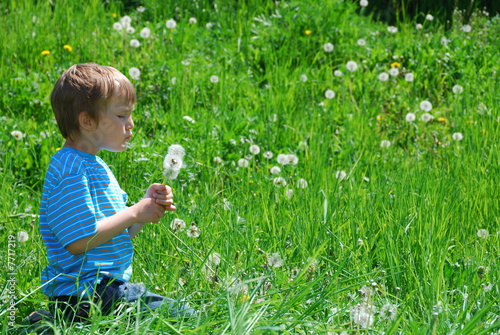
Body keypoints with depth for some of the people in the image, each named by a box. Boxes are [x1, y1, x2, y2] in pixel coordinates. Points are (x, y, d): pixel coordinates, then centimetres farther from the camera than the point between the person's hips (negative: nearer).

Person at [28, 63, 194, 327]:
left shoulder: (95, 166, 18)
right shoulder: (71, 169, -16)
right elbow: (78, 240, -23)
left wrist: (148, 206, 3)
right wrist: (134, 213, -15)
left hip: (109, 285, 10)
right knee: (185, 319, -12)